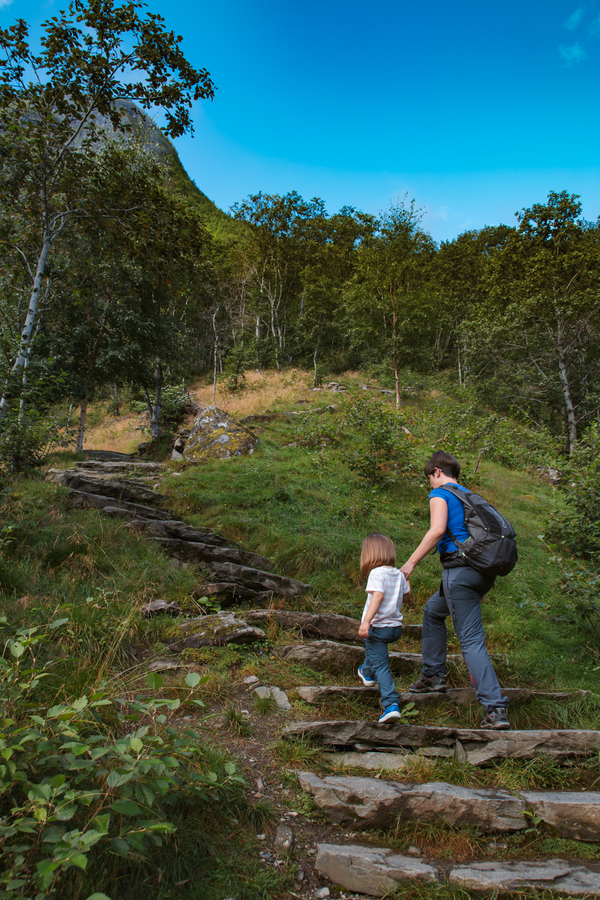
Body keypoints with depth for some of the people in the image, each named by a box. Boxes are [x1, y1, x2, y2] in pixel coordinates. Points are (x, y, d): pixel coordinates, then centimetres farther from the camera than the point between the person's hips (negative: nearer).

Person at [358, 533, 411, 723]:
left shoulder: (376, 573, -17)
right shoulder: (398, 574, 6)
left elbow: (378, 595, -31)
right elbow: (406, 593, 22)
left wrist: (366, 621, -38)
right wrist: (406, 578, 40)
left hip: (378, 627, -8)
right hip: (396, 627, 8)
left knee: (381, 666, -5)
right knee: (372, 647, 35)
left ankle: (391, 705, -14)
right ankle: (367, 674, 55)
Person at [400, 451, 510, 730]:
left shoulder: (440, 493, -1)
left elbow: (437, 530, -18)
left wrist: (411, 563, -13)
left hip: (461, 569, -9)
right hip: (484, 570, 9)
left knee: (471, 640, -6)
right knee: (433, 611, 25)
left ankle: (496, 709, -10)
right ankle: (434, 675, 30)